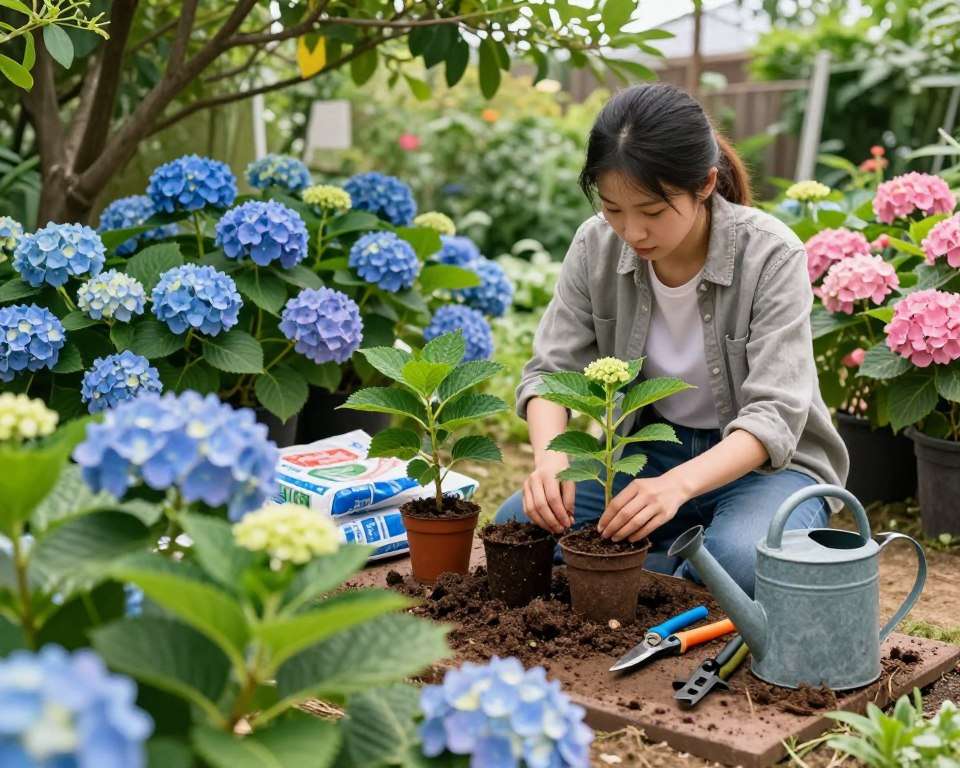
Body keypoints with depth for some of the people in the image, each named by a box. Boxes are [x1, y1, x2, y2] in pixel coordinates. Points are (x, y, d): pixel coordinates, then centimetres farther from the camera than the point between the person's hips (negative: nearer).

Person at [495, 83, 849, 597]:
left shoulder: (771, 256, -21)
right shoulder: (597, 246, -10)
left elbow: (774, 415, -26)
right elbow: (551, 368, -8)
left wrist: (679, 484, -44)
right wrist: (550, 455, -31)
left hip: (762, 459, -4)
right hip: (651, 448, 4)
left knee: (740, 558, -36)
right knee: (518, 521, -18)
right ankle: (692, 560, -6)